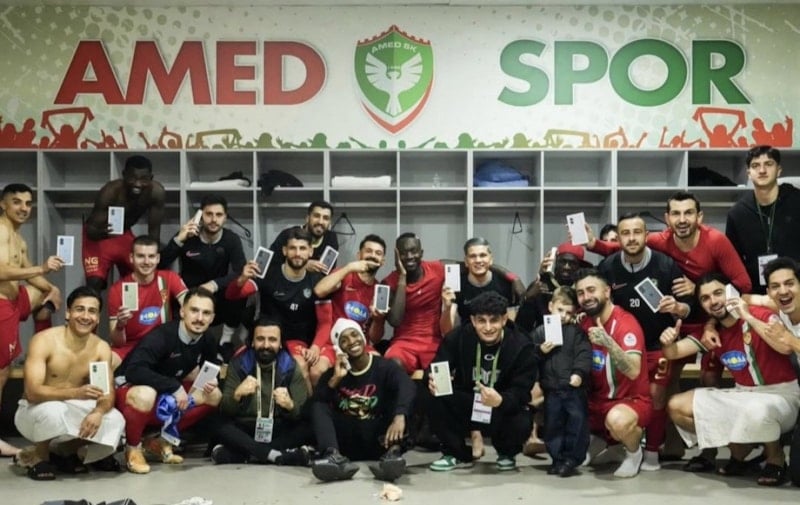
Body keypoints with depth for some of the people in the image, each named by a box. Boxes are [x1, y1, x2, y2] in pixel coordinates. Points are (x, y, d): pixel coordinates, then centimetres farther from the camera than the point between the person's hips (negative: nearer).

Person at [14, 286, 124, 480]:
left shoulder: (101, 348, -6)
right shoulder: (44, 340, -21)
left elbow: (108, 394, -9)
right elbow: (32, 392, -30)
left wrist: (98, 412, -33)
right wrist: (76, 393, -45)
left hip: (72, 411, 5)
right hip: (35, 412, -5)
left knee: (115, 421, -19)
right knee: (53, 410, -39)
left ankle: (63, 452, 6)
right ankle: (38, 456, -6)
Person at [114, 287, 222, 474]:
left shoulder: (207, 342, -6)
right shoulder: (162, 335, -27)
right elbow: (134, 370, -38)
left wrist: (209, 382, -13)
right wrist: (175, 387, -36)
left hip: (165, 397, 7)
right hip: (128, 388, -7)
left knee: (214, 396, -4)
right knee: (145, 394, -40)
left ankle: (162, 441, 4)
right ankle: (133, 448, -10)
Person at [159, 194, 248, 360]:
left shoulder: (231, 240, -6)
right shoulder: (188, 238, -10)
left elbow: (240, 272, -21)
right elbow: (159, 265, -20)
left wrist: (215, 284, -36)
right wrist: (179, 240, -32)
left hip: (219, 304, 1)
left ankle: (226, 342, -11)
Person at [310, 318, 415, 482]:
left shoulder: (384, 367, -1)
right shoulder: (333, 373, 9)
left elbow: (407, 387, -24)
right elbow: (316, 405, -6)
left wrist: (399, 416, -43)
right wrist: (335, 379, -17)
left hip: (379, 442, -2)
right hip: (347, 444, 2)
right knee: (319, 407, -15)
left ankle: (392, 453, -45)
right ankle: (335, 457, -41)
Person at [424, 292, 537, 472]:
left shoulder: (522, 346, -16)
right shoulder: (458, 337, -10)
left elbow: (521, 392, -22)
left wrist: (500, 401, -46)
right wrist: (433, 380, -43)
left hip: (504, 410, -1)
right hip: (465, 408, 2)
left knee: (522, 423, -35)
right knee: (430, 395, -25)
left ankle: (507, 453, 7)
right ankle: (458, 454, -2)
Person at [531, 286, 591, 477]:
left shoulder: (577, 332, 1)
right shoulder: (540, 331, 8)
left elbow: (584, 355, -10)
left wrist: (579, 373, -24)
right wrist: (541, 351, -12)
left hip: (574, 387, -3)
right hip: (551, 388, 3)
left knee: (577, 423, -3)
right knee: (553, 425, 9)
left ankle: (572, 459, 6)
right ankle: (558, 459, 20)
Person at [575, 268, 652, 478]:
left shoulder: (626, 324, -19)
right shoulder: (584, 323, 1)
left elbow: (633, 371, -31)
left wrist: (608, 342, -44)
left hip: (632, 400, -7)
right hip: (597, 401, 7)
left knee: (617, 420, -39)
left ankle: (634, 452, -4)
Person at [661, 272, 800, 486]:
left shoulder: (761, 315, -16)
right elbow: (673, 353, -2)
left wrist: (748, 318, -31)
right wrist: (668, 342, -26)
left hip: (781, 394, -6)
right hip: (743, 394, 6)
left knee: (756, 412, -43)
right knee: (677, 406, -4)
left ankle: (775, 457, -7)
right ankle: (739, 449, 9)